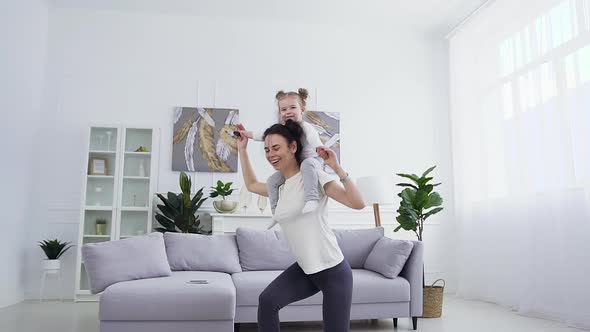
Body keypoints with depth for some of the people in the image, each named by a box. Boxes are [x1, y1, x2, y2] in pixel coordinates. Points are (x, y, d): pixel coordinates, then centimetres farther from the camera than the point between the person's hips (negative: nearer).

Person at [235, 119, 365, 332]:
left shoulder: (314, 177, -13)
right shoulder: (279, 186, 8)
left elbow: (358, 203, -22)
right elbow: (251, 184, 28)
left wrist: (337, 168, -30)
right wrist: (242, 149, 25)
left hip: (333, 270, -5)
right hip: (304, 269, 6)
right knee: (267, 300, -17)